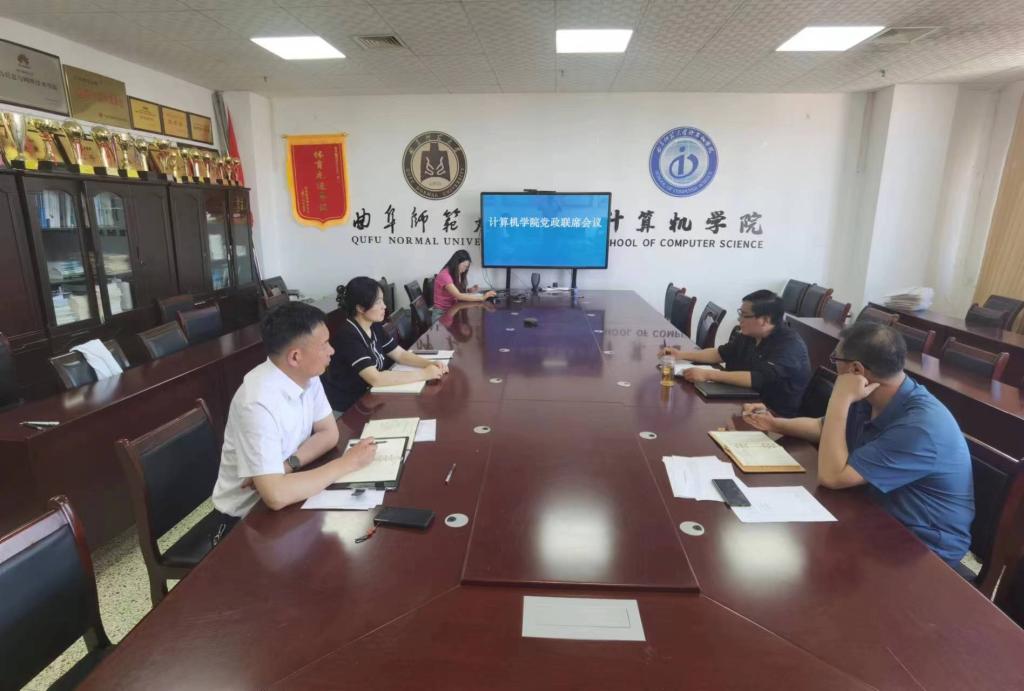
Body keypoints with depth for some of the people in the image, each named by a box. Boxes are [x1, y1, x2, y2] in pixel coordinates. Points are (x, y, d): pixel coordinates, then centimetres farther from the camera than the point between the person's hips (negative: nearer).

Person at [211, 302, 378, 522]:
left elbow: (329, 433, 0)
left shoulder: (307, 375, -8)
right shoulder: (257, 403, -30)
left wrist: (288, 465, -17)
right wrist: (347, 463, -26)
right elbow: (276, 495, -34)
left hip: (285, 494, 6)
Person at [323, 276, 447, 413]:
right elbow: (375, 378, -31)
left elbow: (400, 354, 6)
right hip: (347, 408, -7)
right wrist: (424, 374, -29)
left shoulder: (374, 326, 1)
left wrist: (430, 364, -13)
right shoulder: (347, 336, -25)